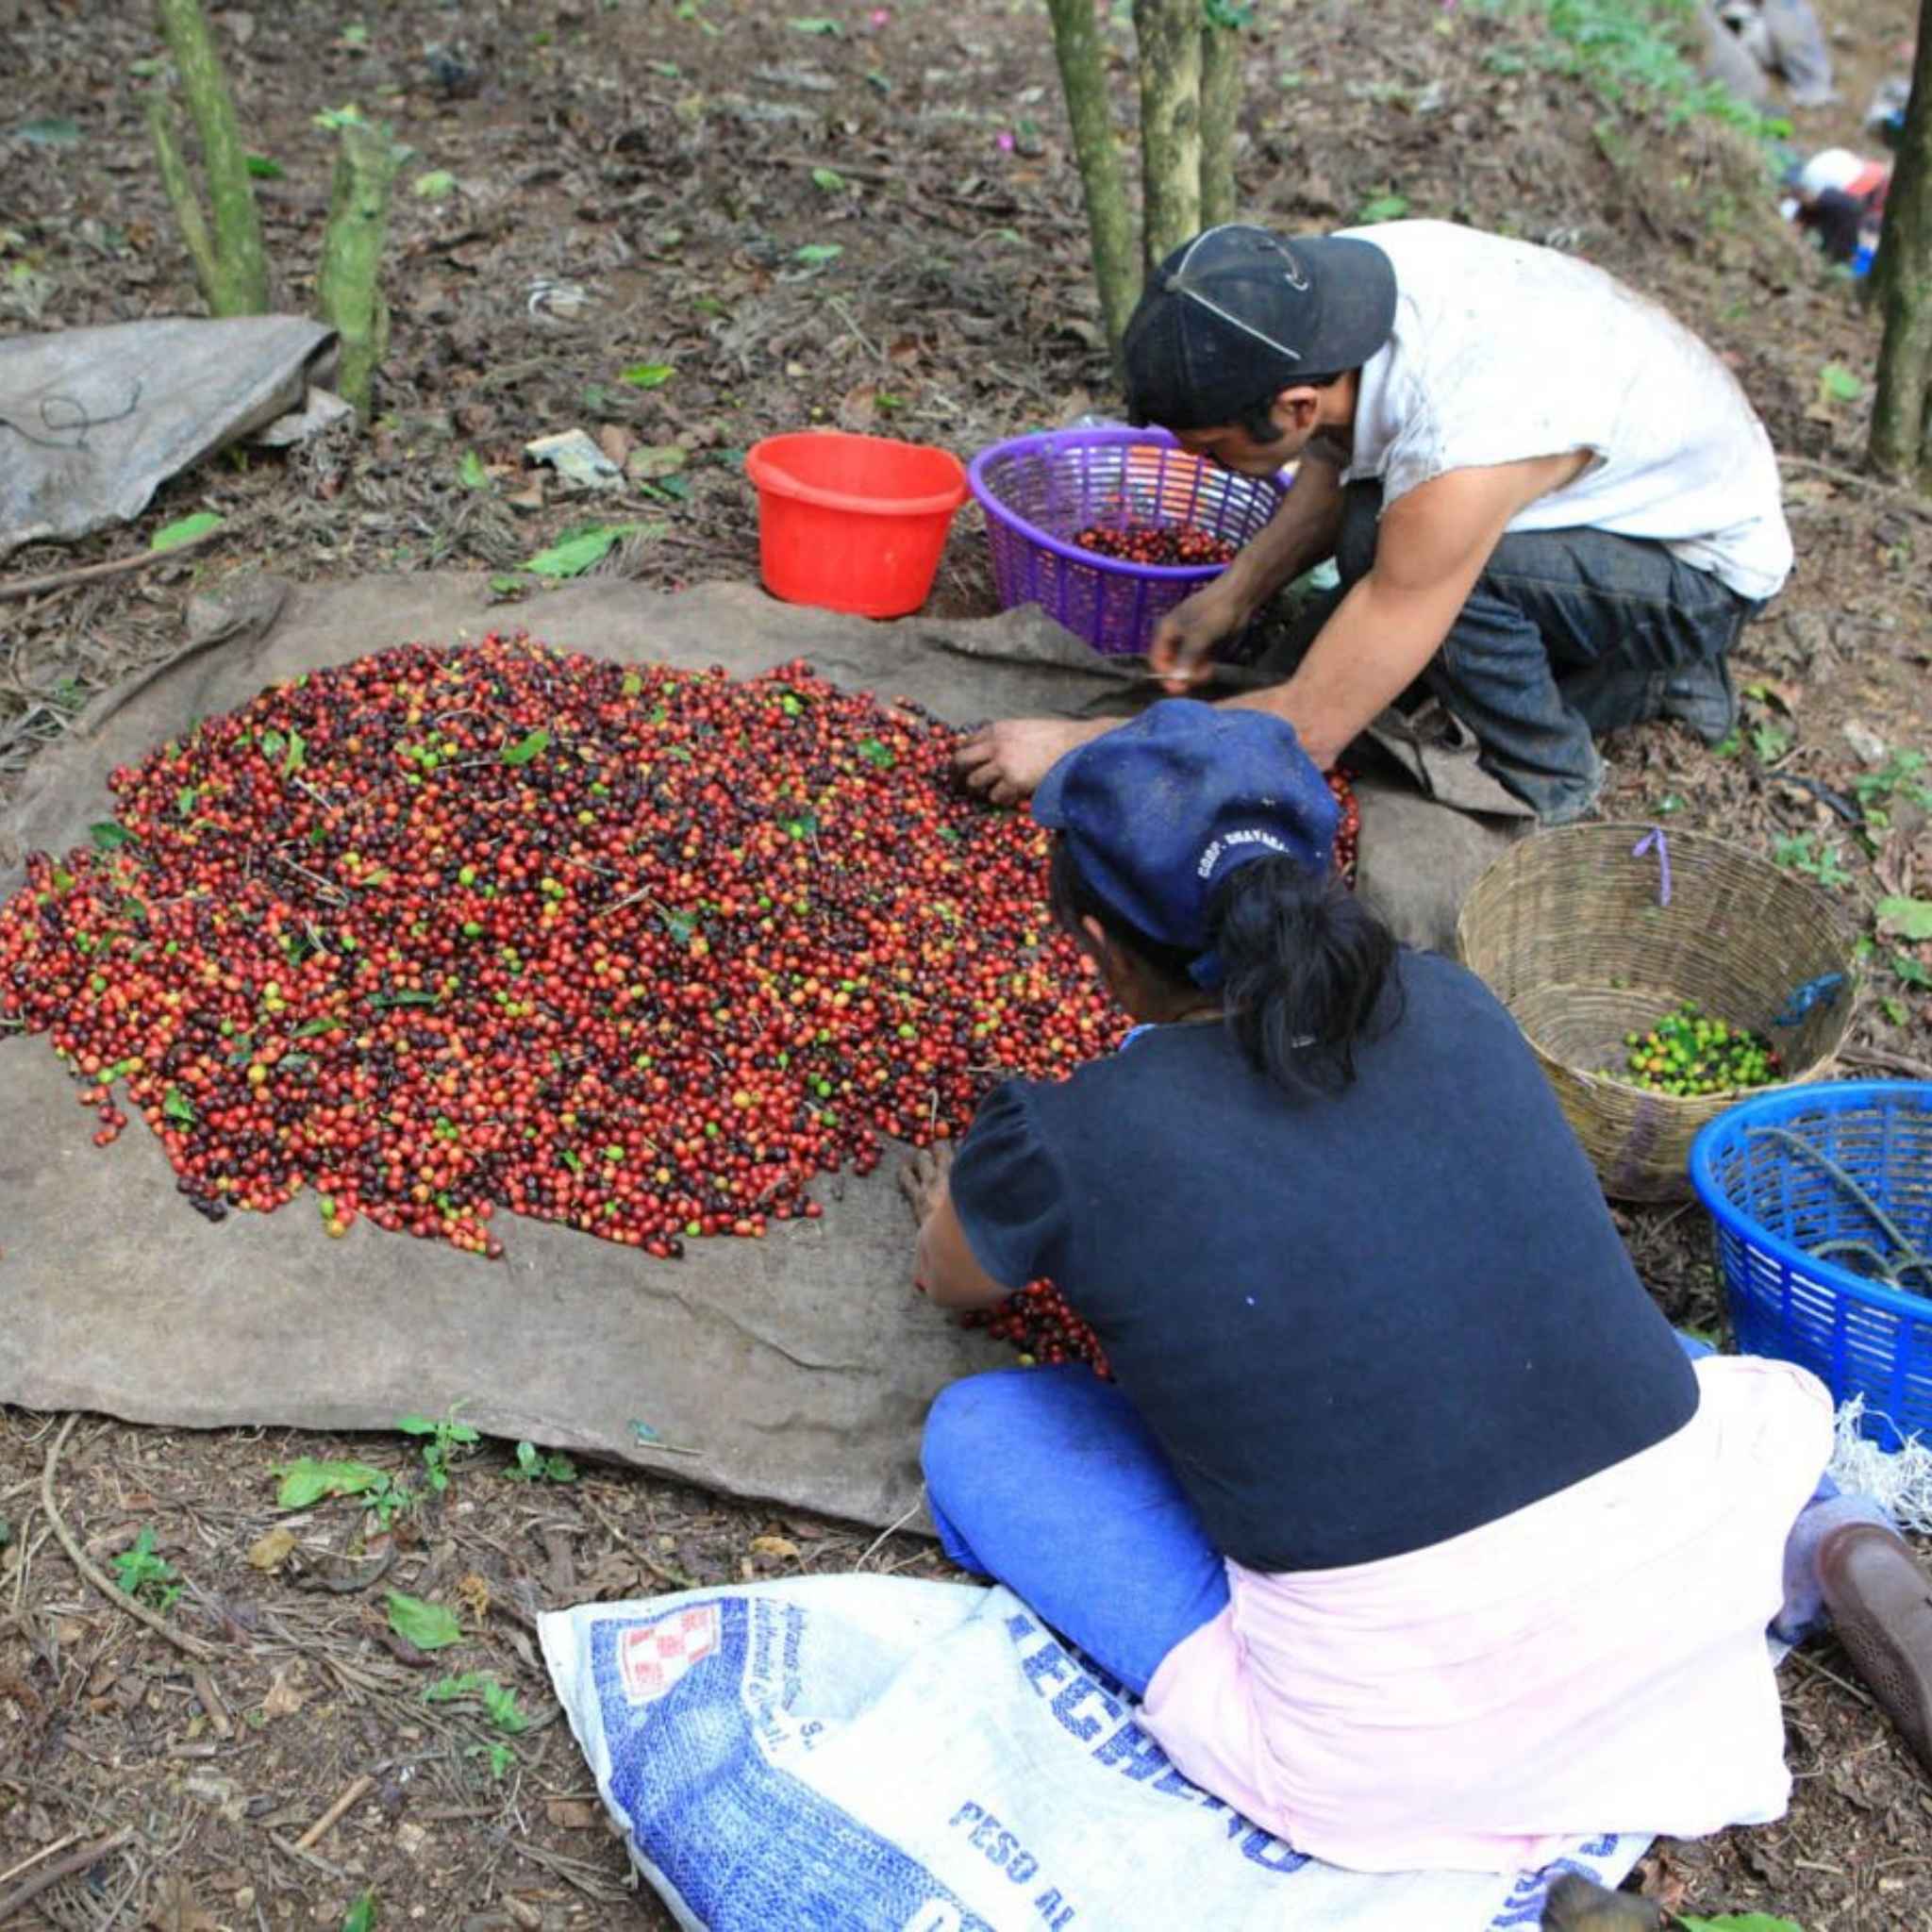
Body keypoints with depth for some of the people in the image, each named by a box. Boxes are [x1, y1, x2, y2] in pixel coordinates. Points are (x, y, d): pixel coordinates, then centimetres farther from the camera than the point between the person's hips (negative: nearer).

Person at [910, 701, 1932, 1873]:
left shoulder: (1070, 1145, -7)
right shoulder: (1452, 1009, 5)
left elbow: (951, 1282, 17)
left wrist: (991, 1208, 42)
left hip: (1385, 1746, -4)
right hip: (1676, 1595, 5)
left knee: (977, 1432, 12)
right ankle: (1826, 1547, 10)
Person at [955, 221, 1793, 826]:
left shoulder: (1460, 462, -40)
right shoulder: (1349, 266, -18)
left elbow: (1312, 729, -32)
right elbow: (1340, 456, 5)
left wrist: (1076, 748, -25)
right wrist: (1235, 593, -9)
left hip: (1708, 566, -8)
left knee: (1382, 542, -30)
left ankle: (1545, 780, -5)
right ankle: (1656, 677, 19)